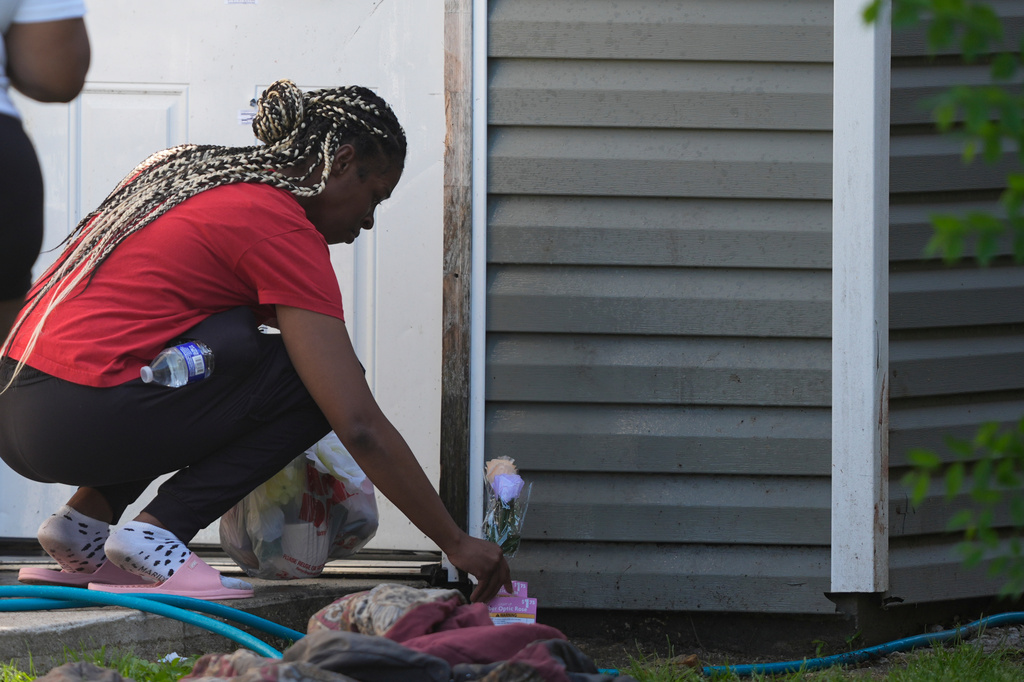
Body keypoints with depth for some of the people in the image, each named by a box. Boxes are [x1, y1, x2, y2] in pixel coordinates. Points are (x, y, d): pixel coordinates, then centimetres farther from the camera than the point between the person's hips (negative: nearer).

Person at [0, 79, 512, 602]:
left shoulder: (188, 168, 18)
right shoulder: (283, 231, -7)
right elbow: (361, 427, -10)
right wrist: (456, 543, -3)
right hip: (76, 427, -9)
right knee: (312, 383, -3)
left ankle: (83, 520, 17)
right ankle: (156, 532, -6)